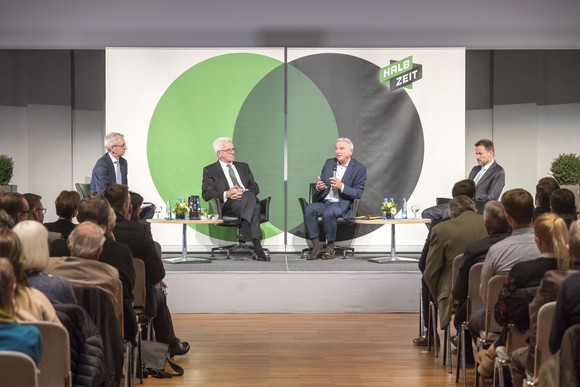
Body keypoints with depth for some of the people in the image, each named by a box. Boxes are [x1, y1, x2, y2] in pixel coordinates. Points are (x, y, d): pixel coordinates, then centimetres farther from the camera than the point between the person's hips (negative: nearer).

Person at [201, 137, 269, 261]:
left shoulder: (243, 166, 30)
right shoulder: (210, 170, 16)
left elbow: (255, 187, 18)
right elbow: (206, 194, 2)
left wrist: (244, 192, -6)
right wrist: (226, 194, -15)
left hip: (247, 202, 4)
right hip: (227, 206, -4)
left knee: (254, 204, -37)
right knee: (250, 196, -37)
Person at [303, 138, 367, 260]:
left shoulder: (359, 168, -1)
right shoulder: (329, 163, 15)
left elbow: (358, 193, -6)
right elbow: (321, 183, 17)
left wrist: (342, 186, -22)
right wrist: (318, 186, -9)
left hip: (342, 204, -5)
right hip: (324, 201, 5)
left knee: (328, 213, -36)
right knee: (309, 210, -26)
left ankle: (330, 248, -18)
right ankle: (316, 248, -22)